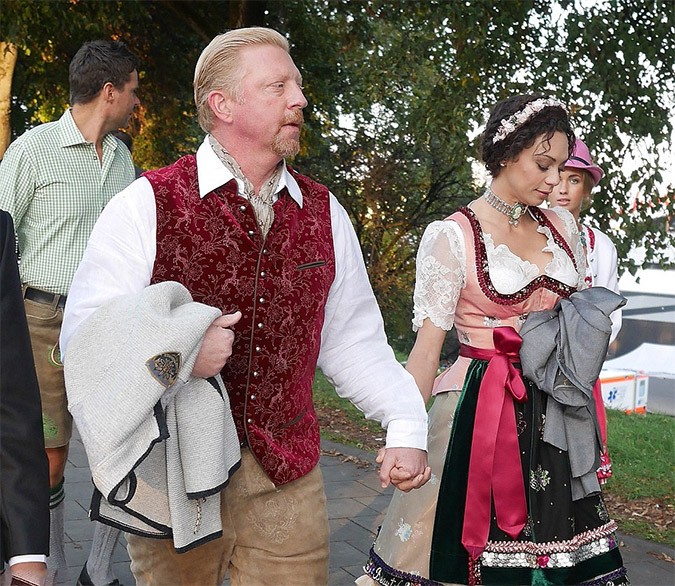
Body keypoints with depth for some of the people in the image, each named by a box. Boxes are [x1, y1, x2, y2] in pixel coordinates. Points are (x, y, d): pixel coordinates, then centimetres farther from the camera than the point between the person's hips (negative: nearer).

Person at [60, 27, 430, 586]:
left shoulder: (324, 213, 6)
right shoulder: (148, 204, -9)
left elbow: (353, 340, 10)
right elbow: (84, 341, -11)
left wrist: (407, 424, -3)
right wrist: (178, 355, -28)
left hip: (289, 484, 4)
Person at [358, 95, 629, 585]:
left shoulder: (562, 226, 8)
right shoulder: (452, 236, -8)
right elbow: (428, 345, -10)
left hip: (552, 411, 5)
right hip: (478, 410, -5)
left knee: (557, 538, 10)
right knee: (465, 539, 3)